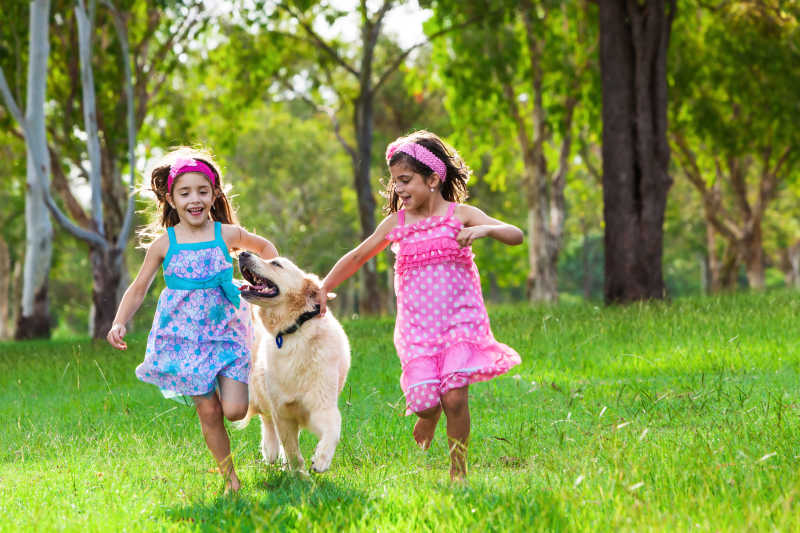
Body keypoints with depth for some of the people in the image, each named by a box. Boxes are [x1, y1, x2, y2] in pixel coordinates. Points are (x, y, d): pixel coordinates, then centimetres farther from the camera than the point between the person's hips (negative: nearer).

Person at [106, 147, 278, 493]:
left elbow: (264, 247, 19)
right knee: (208, 412, -2)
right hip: (183, 336, 0)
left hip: (225, 332, 0)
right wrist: (119, 324, -8)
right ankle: (229, 477, 14)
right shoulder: (164, 243, -2)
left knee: (235, 410, -12)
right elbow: (138, 289, 5)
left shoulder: (226, 235, -1)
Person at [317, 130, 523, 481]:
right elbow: (357, 257, 19)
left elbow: (515, 235, -11)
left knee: (454, 398, -16)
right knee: (426, 402, -12)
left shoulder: (460, 215, -2)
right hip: (416, 329, 2)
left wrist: (485, 229, -30)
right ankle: (429, 415, 26)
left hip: (459, 320, -2)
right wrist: (323, 289, 17)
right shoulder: (396, 223, 7)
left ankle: (458, 470, 2)